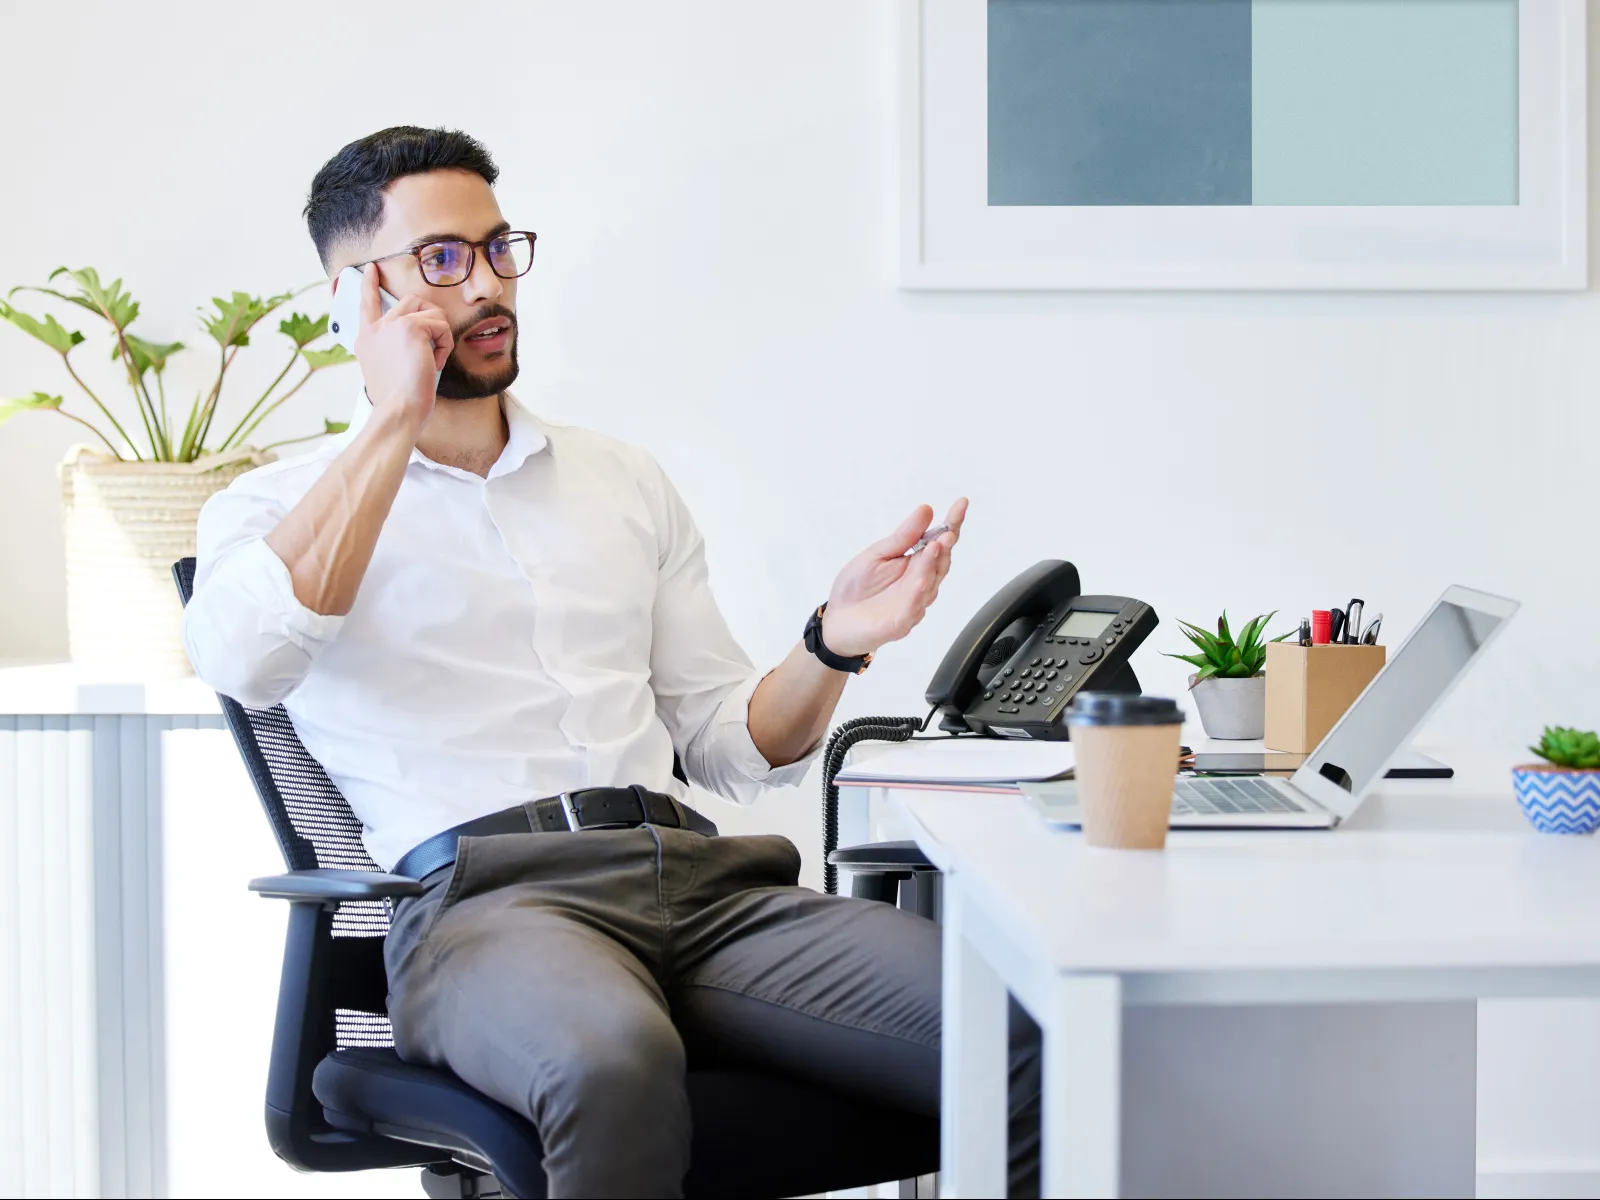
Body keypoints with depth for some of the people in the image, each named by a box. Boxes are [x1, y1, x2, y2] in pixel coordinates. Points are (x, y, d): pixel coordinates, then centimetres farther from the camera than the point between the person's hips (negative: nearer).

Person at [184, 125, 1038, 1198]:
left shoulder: (625, 482, 26)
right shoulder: (281, 506, 12)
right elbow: (242, 659, -14)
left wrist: (835, 644, 3)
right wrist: (397, 420, -6)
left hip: (694, 872, 4)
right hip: (484, 896, -4)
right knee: (615, 1061, -41)